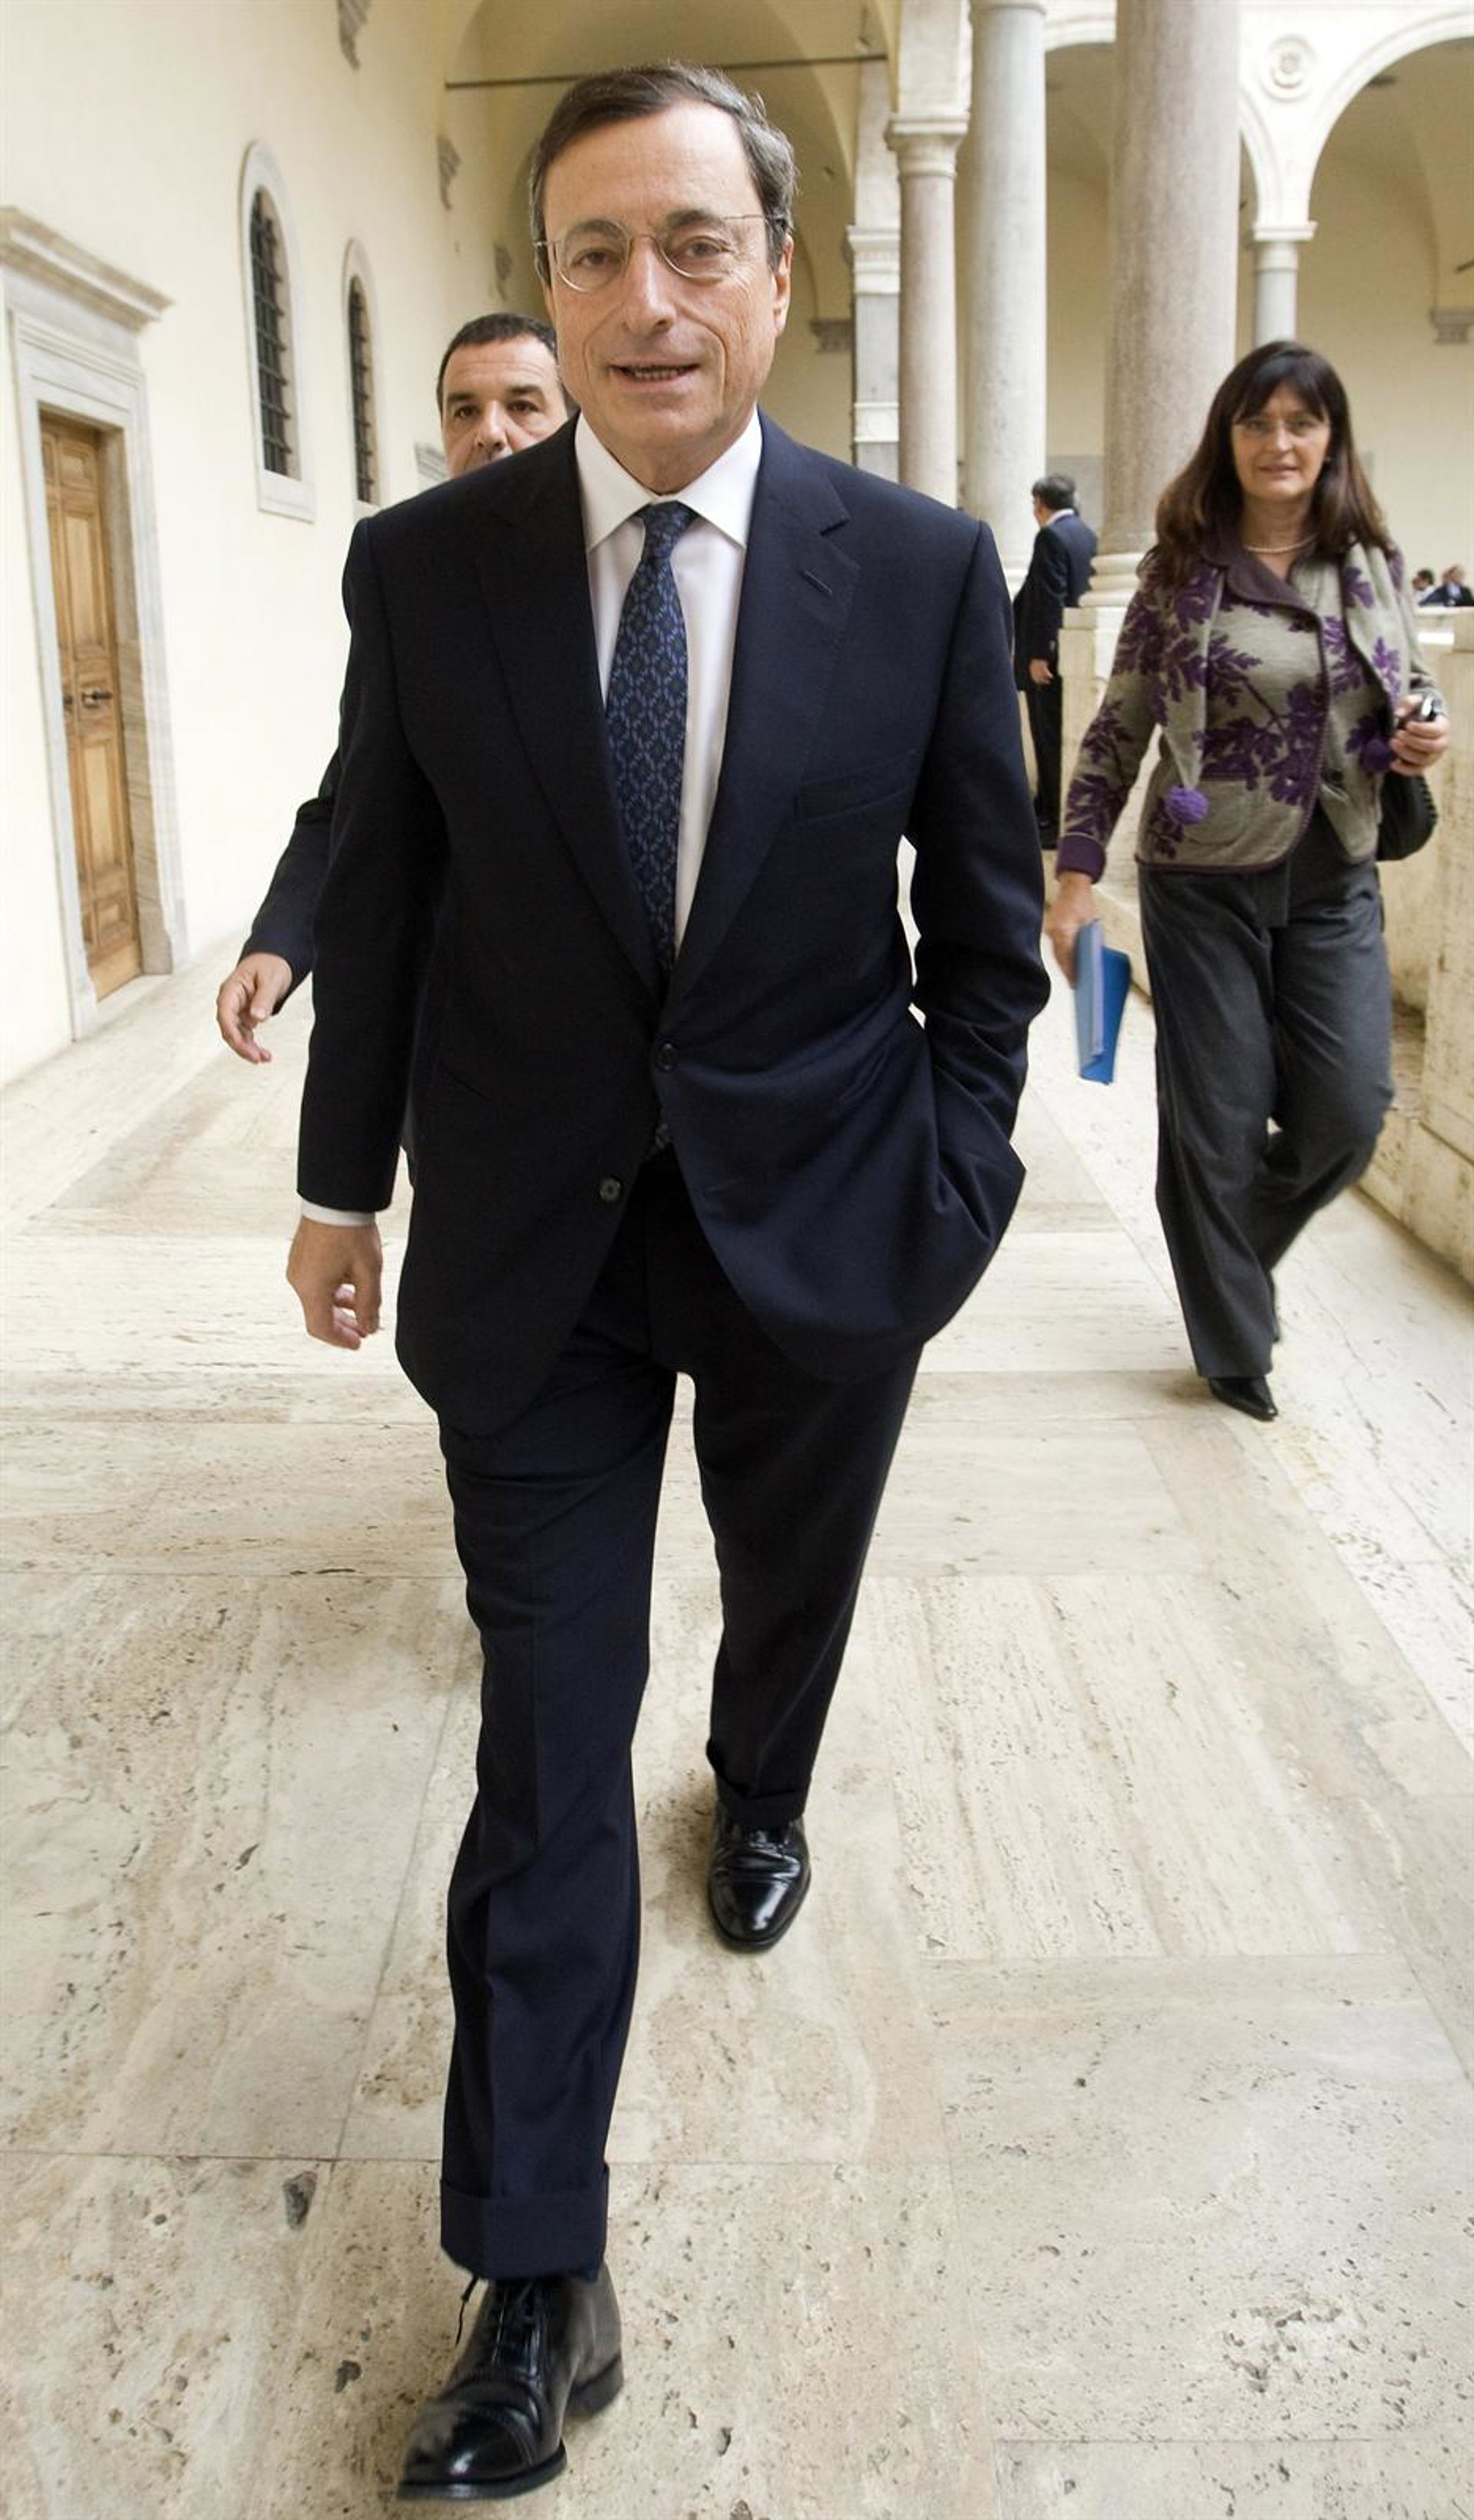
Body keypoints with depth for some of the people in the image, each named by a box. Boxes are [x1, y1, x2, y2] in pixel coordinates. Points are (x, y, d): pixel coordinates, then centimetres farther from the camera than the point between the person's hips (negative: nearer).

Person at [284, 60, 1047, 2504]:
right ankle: (540, 2293, 15)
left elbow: (986, 919, 2)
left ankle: (761, 1809, 60)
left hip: (819, 1219, 1)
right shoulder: (425, 566, -5)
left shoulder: (925, 567, -5)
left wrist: (953, 1173, -1)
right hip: (536, 1242, 0)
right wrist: (343, 1180, 8)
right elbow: (379, 901, 3)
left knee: (790, 1596, 23)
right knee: (548, 1751, 1)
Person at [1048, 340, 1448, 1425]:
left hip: (1334, 881, 3)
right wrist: (1077, 871, -8)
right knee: (1219, 1120, 2)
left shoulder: (1372, 561, 5)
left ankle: (1233, 1248, 29)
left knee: (1348, 1110, -2)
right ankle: (1234, 1344, 20)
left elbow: (1410, 697, 17)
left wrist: (1424, 739, -7)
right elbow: (1117, 729, -1)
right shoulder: (1181, 569, -3)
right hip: (1204, 880, -3)